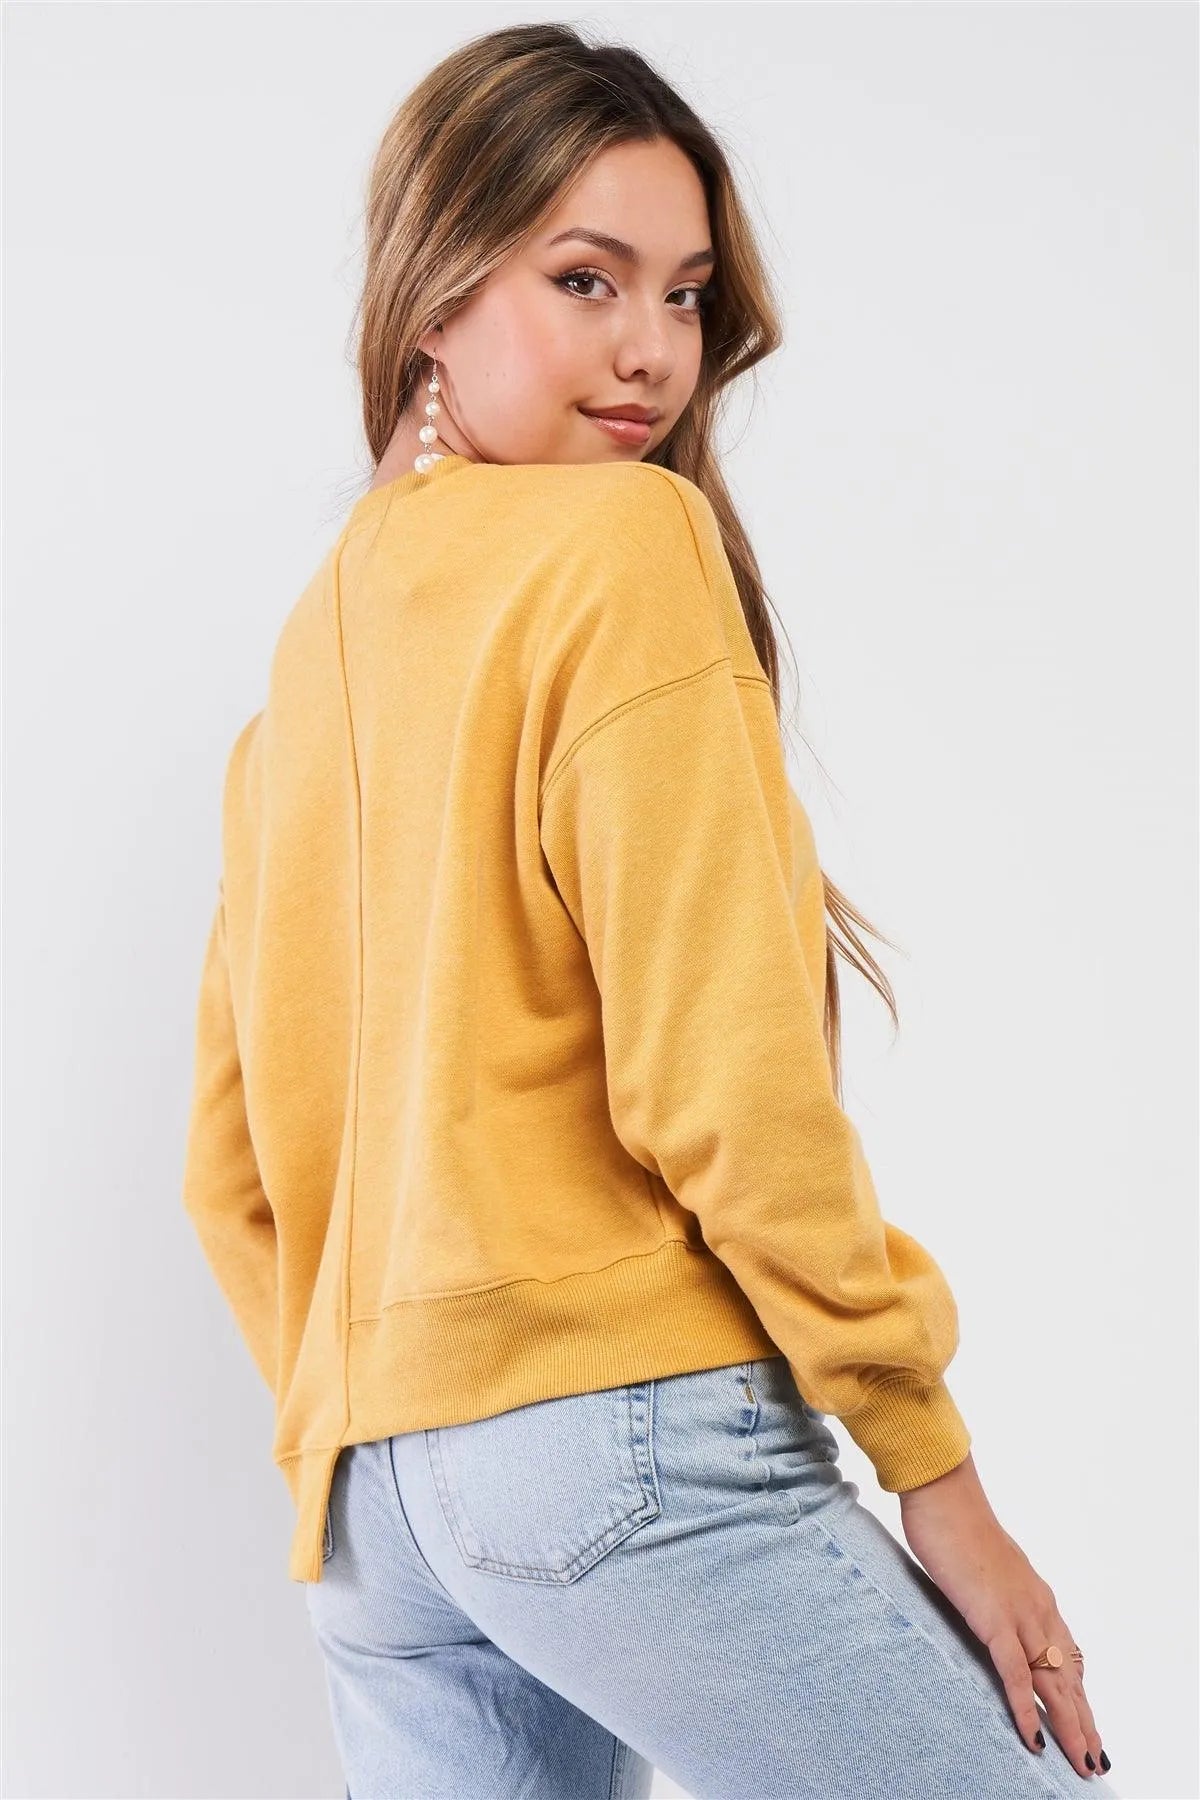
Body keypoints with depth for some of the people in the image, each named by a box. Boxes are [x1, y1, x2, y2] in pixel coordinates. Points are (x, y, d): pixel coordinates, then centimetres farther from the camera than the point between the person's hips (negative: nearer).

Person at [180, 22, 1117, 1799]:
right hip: (622, 1431, -8)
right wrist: (931, 1464, -9)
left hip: (374, 1504, 8)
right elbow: (719, 1071, -15)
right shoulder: (622, 544, -7)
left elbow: (237, 1166, 17)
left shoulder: (316, 639, 16)